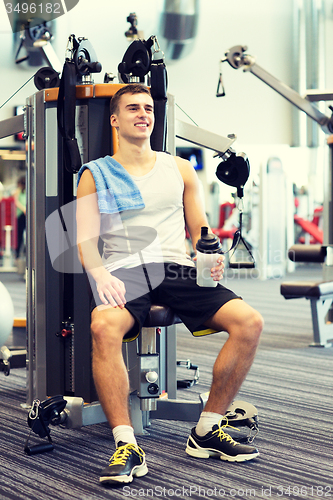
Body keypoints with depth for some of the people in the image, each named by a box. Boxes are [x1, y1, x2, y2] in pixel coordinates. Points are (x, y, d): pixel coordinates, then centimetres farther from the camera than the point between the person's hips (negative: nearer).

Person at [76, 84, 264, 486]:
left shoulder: (180, 169, 21)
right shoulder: (95, 174, 12)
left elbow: (200, 231, 21)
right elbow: (86, 239, 2)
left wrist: (212, 258, -3)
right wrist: (100, 274, -19)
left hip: (177, 269, 3)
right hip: (124, 273, -3)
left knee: (249, 321, -21)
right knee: (104, 327, -38)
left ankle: (207, 431, -8)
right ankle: (126, 445, -31)